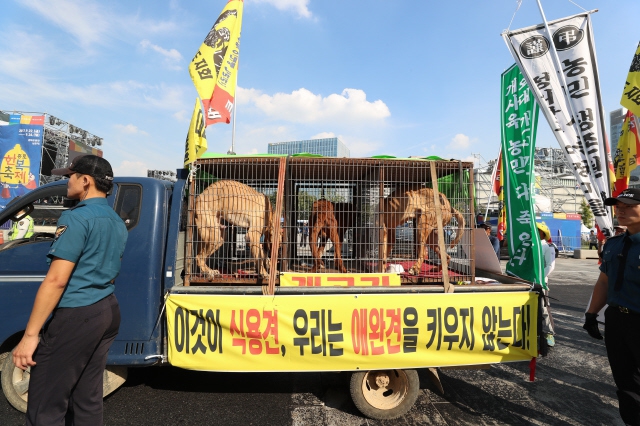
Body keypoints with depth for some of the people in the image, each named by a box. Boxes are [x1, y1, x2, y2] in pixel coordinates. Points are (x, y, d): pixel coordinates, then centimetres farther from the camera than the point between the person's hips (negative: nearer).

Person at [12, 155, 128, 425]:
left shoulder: (77, 217, -14)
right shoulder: (117, 223, 13)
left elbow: (56, 280, -18)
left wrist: (30, 334, -13)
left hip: (76, 315, -9)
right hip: (108, 311, 9)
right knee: (87, 399, 16)